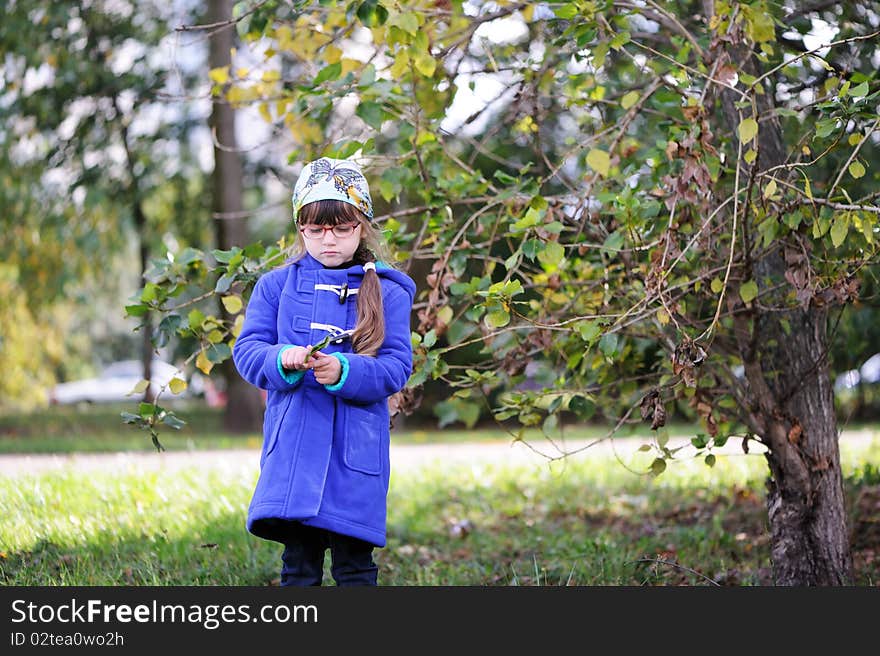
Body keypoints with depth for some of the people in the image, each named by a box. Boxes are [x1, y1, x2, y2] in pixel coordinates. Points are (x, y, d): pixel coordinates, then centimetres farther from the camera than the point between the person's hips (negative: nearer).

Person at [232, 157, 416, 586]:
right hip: (293, 443, 1)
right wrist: (282, 360, -18)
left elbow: (397, 367, -3)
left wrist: (344, 372, -21)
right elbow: (246, 350, 4)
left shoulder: (387, 292, 4)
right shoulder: (276, 285, 8)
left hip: (356, 449, -1)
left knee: (354, 564, 3)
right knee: (298, 563, 4)